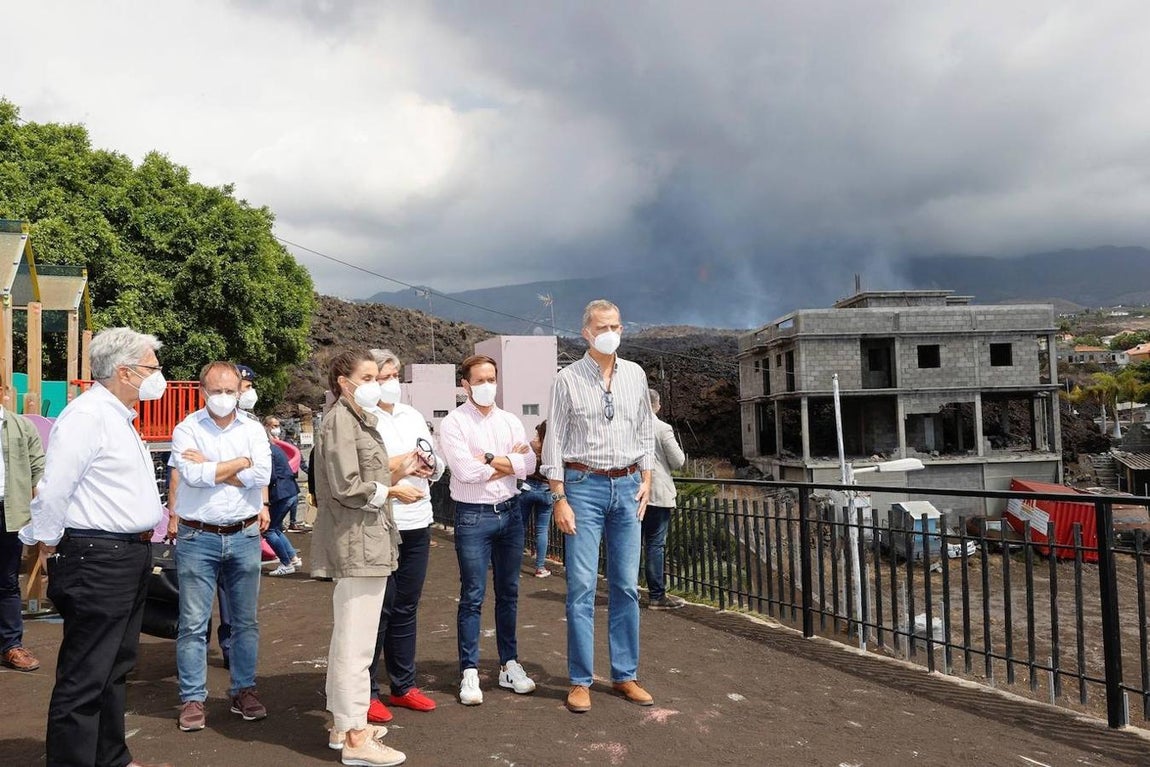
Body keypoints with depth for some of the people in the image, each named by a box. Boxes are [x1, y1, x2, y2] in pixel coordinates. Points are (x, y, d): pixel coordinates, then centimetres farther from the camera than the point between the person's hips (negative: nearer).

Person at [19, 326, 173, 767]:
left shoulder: (119, 417, 15)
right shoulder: (86, 416, -17)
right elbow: (53, 491, -19)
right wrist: (49, 545, -7)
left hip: (130, 558, 10)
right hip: (97, 560, -10)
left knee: (115, 670, 19)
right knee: (84, 679, -1)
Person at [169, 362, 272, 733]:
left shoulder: (253, 430, 5)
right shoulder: (187, 430, -1)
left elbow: (262, 475, -11)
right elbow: (193, 475, -17)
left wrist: (210, 467, -11)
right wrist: (241, 463, -10)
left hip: (244, 536, 2)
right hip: (198, 538, -2)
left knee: (246, 620, 10)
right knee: (193, 623, 3)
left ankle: (243, 690, 23)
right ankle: (192, 698, 14)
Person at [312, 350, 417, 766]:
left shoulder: (359, 421, 17)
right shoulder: (339, 421, -13)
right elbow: (347, 488, -20)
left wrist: (397, 474, 4)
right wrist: (392, 492, -9)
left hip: (365, 541, 10)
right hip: (355, 543, -10)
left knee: (348, 637, 17)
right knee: (356, 642, -6)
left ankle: (344, 721, 28)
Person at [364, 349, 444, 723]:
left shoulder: (412, 415, 16)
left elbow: (437, 466, 17)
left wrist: (429, 466, -5)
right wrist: (398, 465, -18)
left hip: (417, 524, 7)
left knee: (406, 607, 15)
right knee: (378, 608, 0)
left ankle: (403, 685, 27)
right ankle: (365, 691, 14)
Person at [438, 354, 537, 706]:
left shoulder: (510, 421, 8)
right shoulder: (453, 423, -5)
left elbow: (529, 464, -4)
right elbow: (465, 470, -18)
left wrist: (490, 459, -13)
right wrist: (509, 462, -7)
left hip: (509, 512, 5)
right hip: (473, 516, -4)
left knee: (508, 593, 12)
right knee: (473, 597, 1)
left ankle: (509, 664, 23)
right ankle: (470, 672, 10)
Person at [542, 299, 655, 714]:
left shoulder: (635, 375, 8)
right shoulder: (568, 379, -3)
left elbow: (646, 431, 15)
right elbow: (554, 442, -3)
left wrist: (646, 478, 6)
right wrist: (559, 498, -8)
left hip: (627, 486, 4)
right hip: (584, 485, -3)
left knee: (626, 586, 8)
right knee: (581, 586, -2)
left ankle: (625, 675, 20)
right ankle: (580, 681, 10)